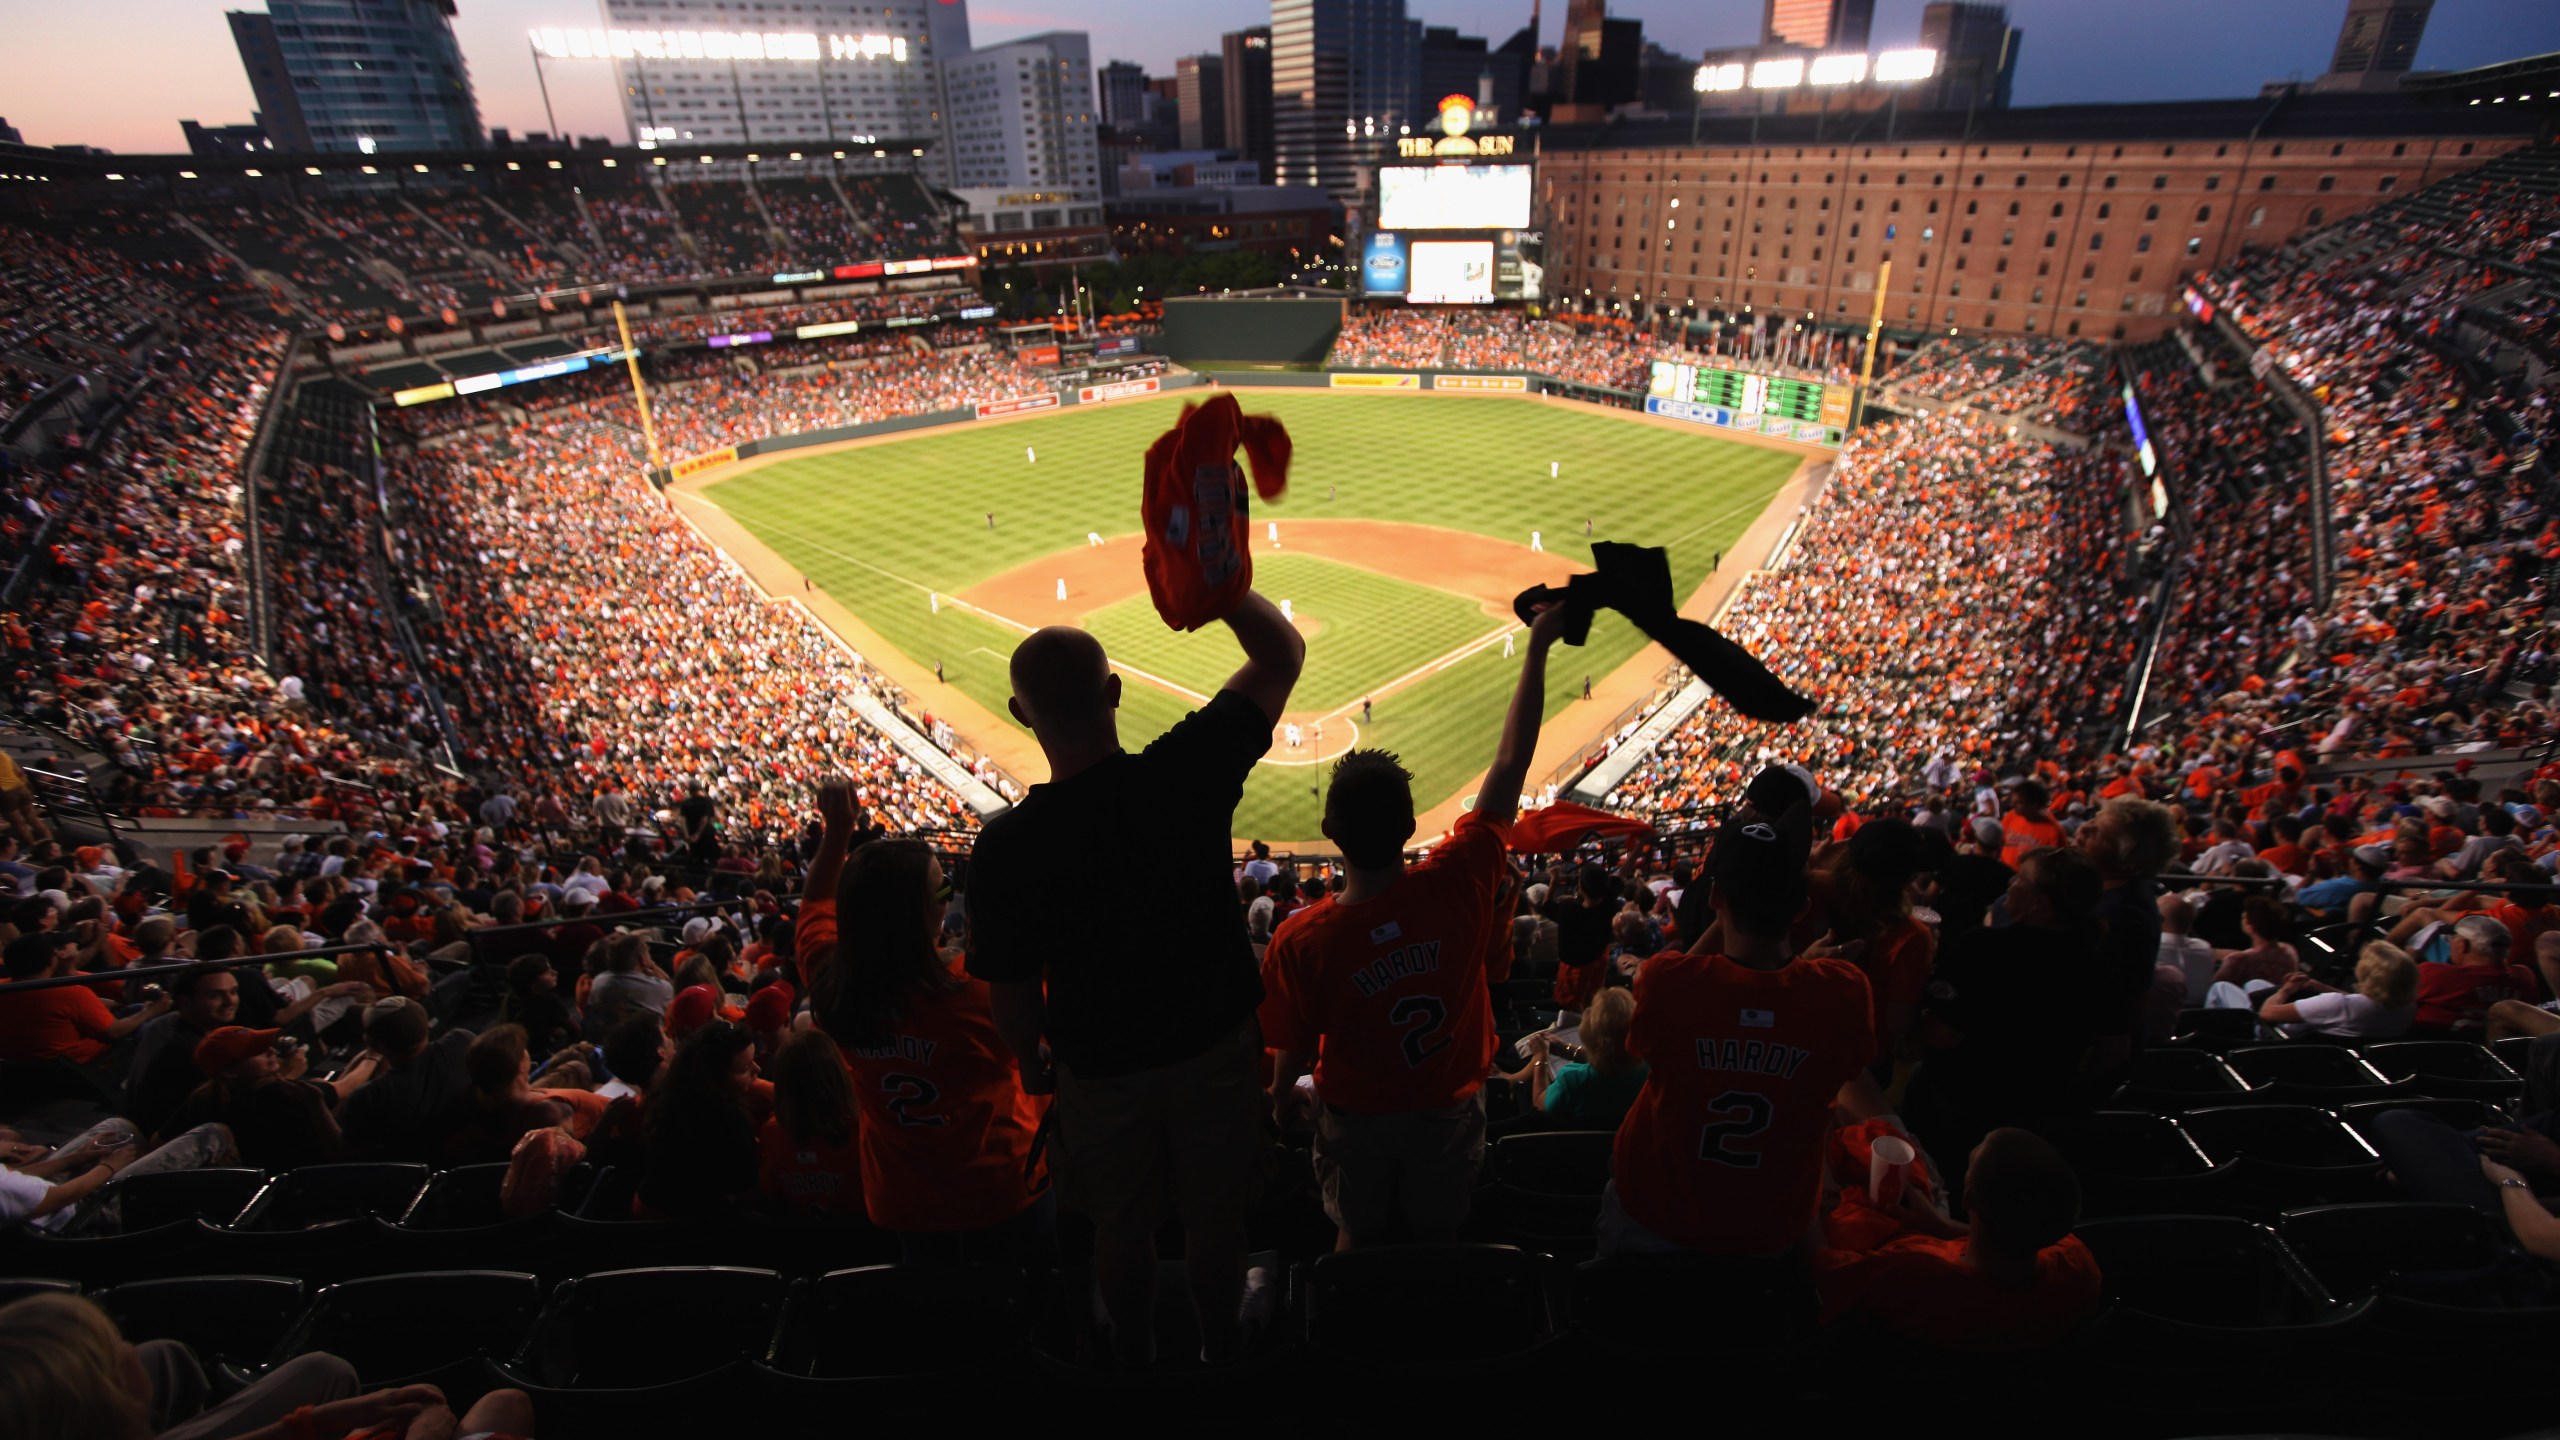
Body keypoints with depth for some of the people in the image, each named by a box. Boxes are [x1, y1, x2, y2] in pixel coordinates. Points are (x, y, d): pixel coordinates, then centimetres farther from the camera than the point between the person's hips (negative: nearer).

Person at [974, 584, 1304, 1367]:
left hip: (1099, 1069, 0)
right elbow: (1283, 654, -13)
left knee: (1121, 1228, 26)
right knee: (1214, 1217, 24)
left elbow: (1014, 992, -11)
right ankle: (1221, 1342, 50)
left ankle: (1135, 1351, 52)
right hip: (1215, 1046, 0)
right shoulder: (1184, 773, -26)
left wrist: (1033, 1062, 9)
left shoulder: (1005, 845, -24)